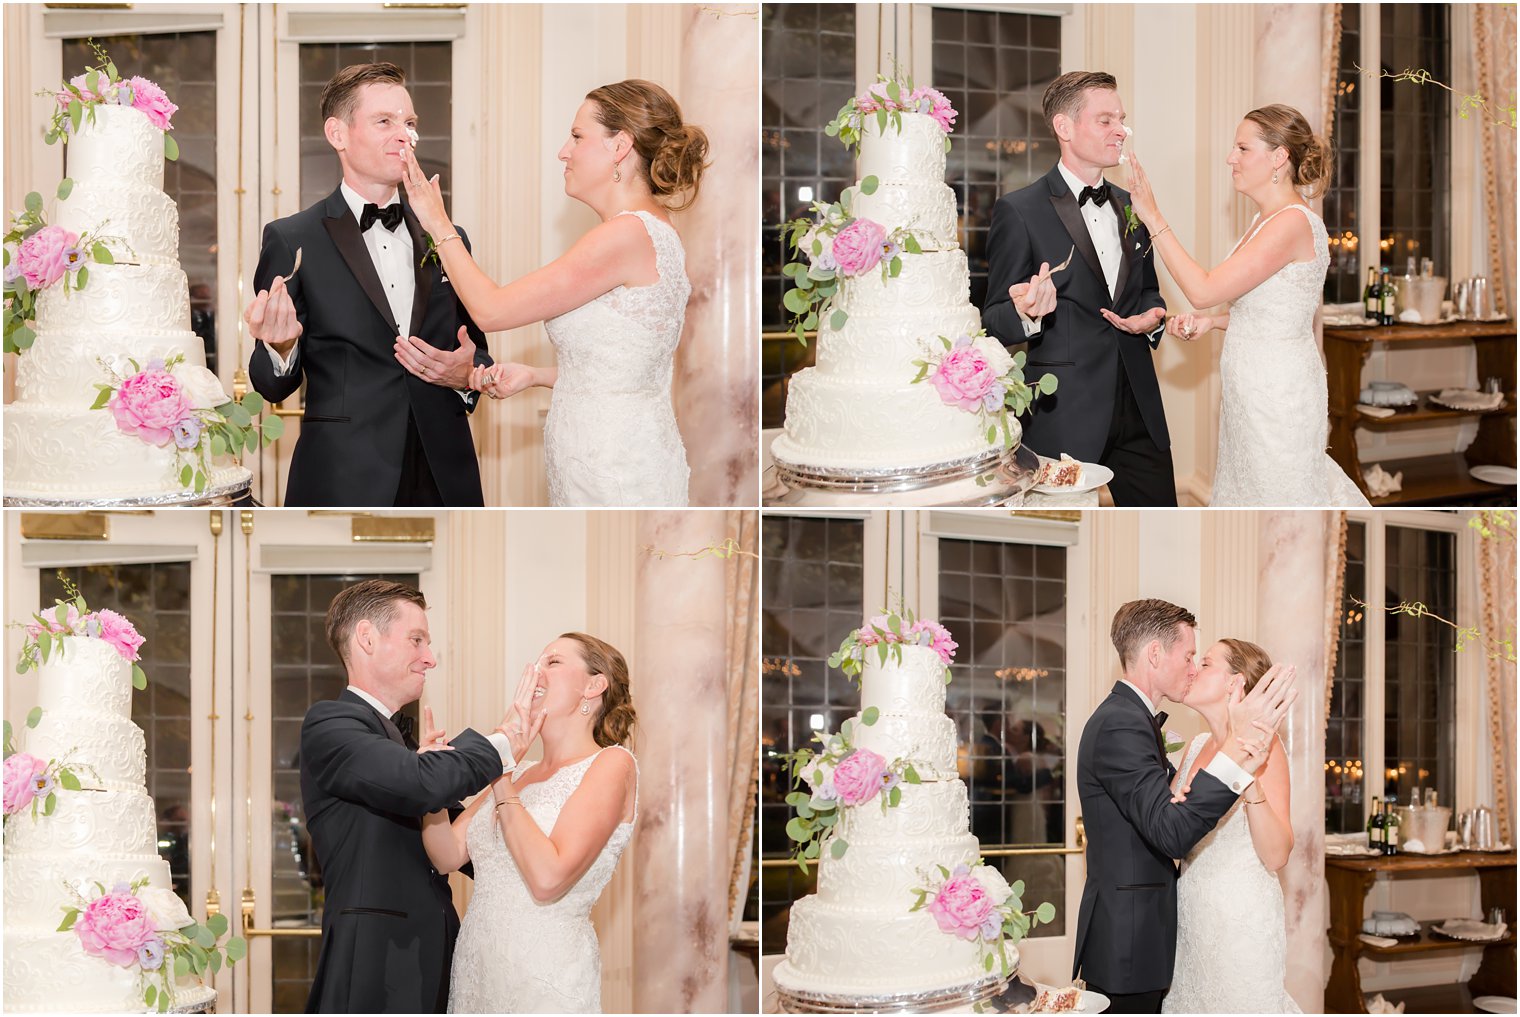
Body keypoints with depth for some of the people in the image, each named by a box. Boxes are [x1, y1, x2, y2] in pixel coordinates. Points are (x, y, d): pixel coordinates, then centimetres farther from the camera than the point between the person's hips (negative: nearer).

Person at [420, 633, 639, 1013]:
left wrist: (500, 778, -13)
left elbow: (549, 878, -20)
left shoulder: (611, 764, -8)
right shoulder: (519, 773, 15)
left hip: (546, 981, -7)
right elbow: (447, 856, 6)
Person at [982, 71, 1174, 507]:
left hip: (1137, 409, 6)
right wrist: (1027, 312, -30)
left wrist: (1150, 318, 1)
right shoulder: (1019, 212, -7)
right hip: (1063, 416, -6)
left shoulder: (1129, 206, 13)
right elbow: (994, 323, -6)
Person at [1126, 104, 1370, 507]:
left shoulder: (1293, 223, -21)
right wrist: (1209, 322, 2)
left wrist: (1153, 218, -22)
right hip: (1252, 384, 10)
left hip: (1277, 393, -10)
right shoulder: (1267, 220, 10)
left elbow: (1203, 289, -25)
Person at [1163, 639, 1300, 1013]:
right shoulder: (1198, 746, 9)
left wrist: (1251, 782, -34)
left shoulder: (1263, 746, -13)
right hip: (1195, 920, 7)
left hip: (1242, 923, -7)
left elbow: (1276, 855, -19)